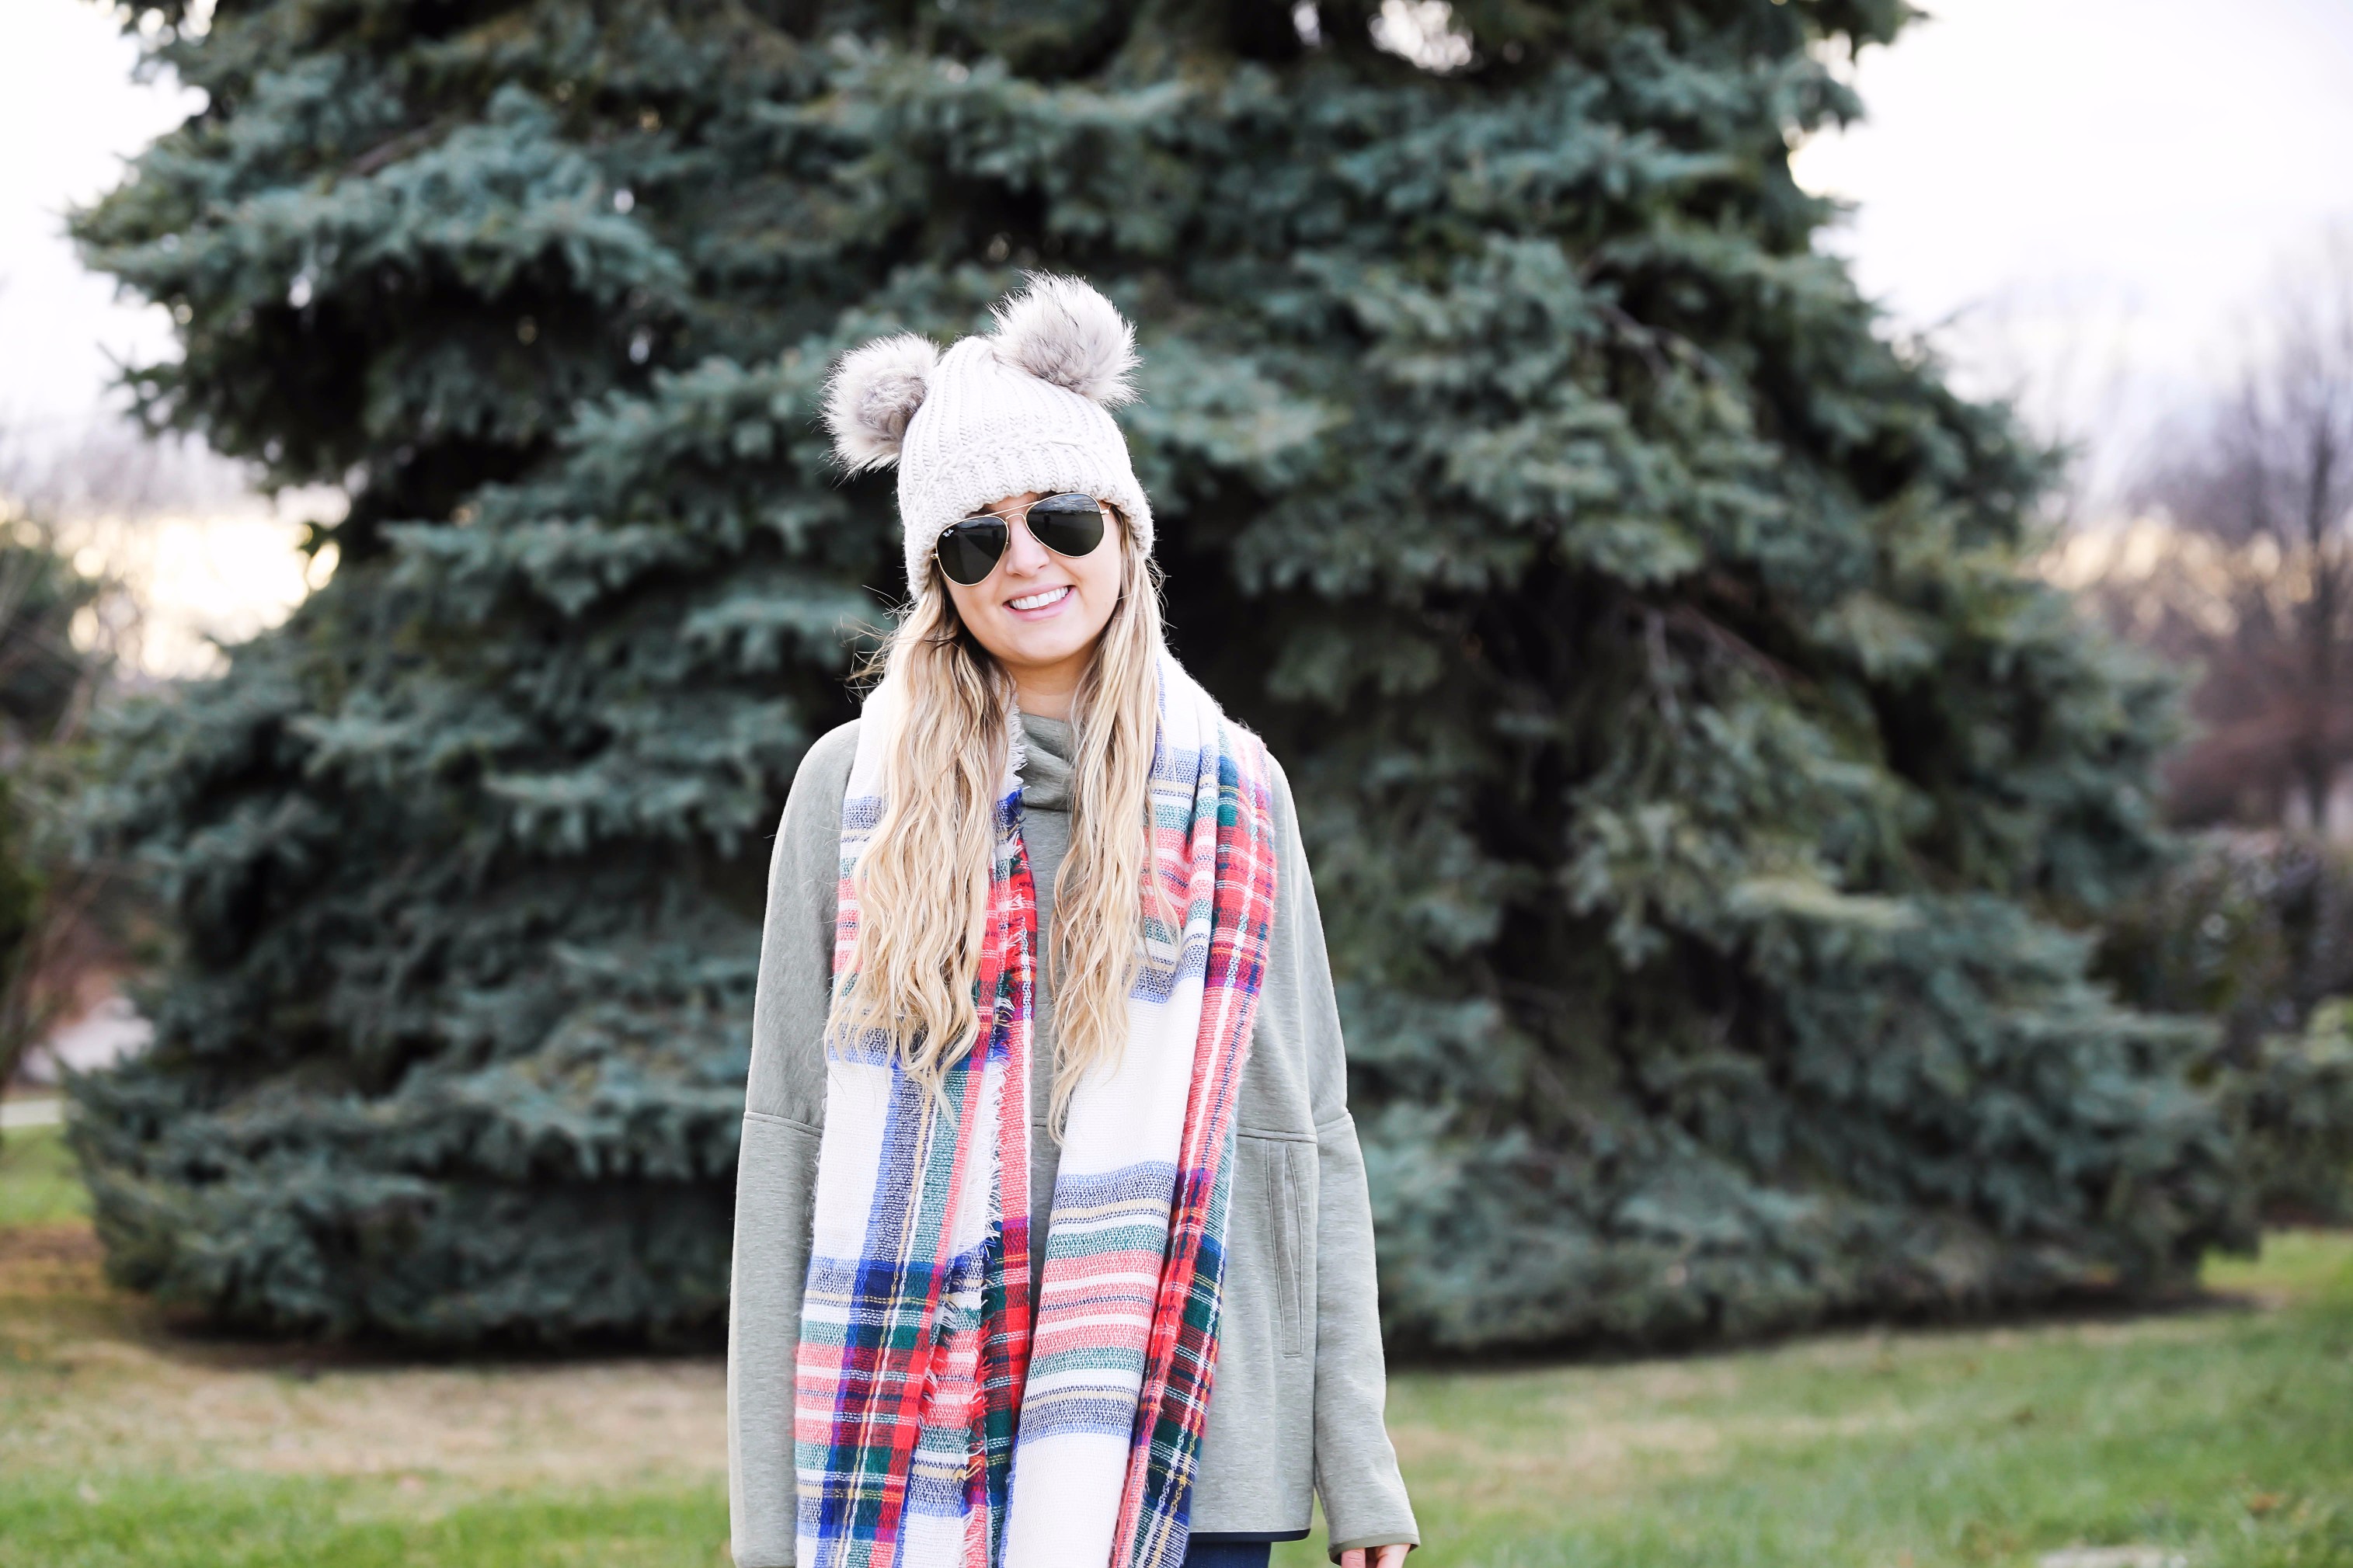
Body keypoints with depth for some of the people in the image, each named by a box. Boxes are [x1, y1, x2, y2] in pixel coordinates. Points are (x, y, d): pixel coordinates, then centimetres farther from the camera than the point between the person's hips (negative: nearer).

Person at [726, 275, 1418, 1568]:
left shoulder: (1232, 793, 8)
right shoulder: (854, 787, 5)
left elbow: (1311, 1136, 8)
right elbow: (785, 1141, 4)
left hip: (1183, 1458, 1)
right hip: (906, 1453, -1)